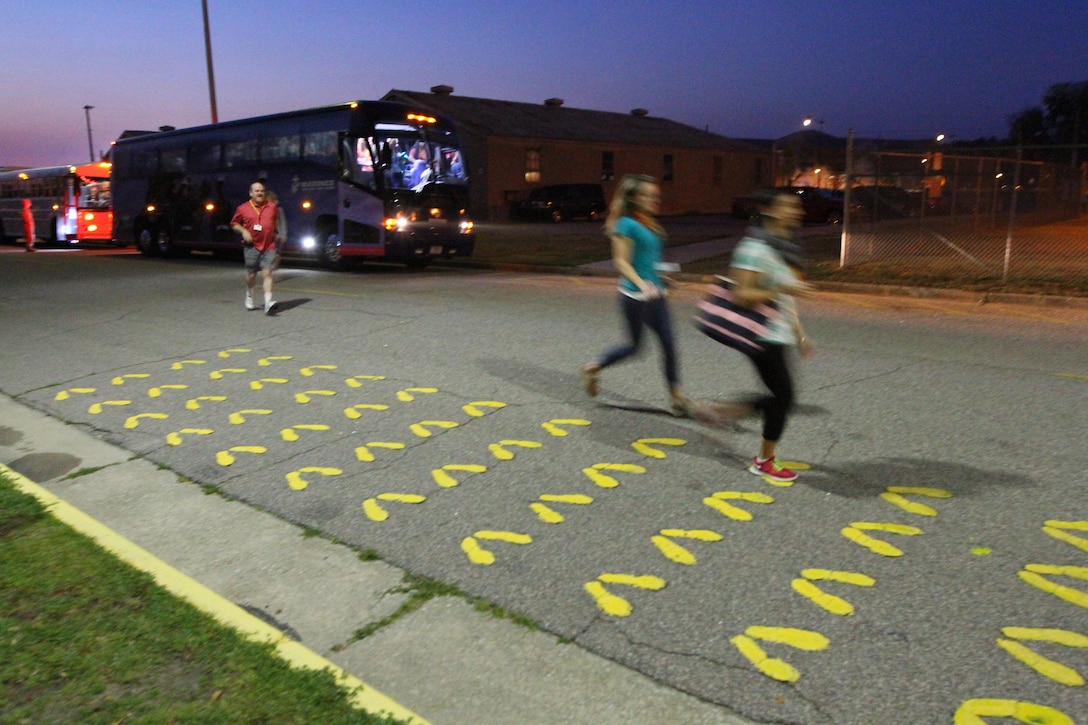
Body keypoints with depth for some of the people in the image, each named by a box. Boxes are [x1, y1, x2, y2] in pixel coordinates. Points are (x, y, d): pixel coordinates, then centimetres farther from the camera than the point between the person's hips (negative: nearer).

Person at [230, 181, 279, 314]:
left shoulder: (271, 206, 6)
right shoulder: (243, 208, 0)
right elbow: (234, 224, 9)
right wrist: (243, 231, -7)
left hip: (269, 246, 0)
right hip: (252, 246, 0)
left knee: (267, 273, -11)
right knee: (251, 273, 11)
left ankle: (268, 302, -19)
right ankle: (249, 298, 33)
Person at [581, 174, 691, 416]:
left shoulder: (650, 224, 12)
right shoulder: (627, 224, -12)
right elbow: (621, 261, -17)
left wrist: (661, 281, 21)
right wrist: (641, 284, -28)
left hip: (654, 294, 8)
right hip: (634, 295, -8)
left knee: (668, 342, 3)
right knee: (634, 344, 4)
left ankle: (676, 396, 9)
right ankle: (592, 368, 26)